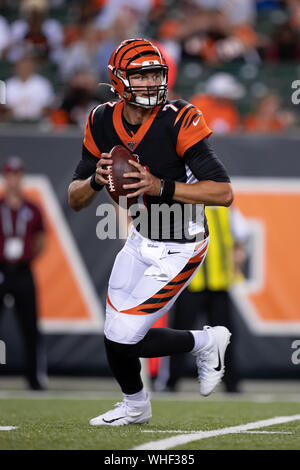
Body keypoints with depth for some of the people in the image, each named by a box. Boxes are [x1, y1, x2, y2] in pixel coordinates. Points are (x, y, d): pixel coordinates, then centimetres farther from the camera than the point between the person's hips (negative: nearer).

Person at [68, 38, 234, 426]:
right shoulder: (103, 123, -5)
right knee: (116, 337, 8)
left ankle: (204, 343, 16)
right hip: (141, 239, 6)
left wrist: (160, 187, -34)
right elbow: (75, 200, 1)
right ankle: (135, 407, 37)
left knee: (122, 339, -9)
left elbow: (223, 193, -27)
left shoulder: (179, 123, -23)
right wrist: (96, 180, -21)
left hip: (179, 249, -6)